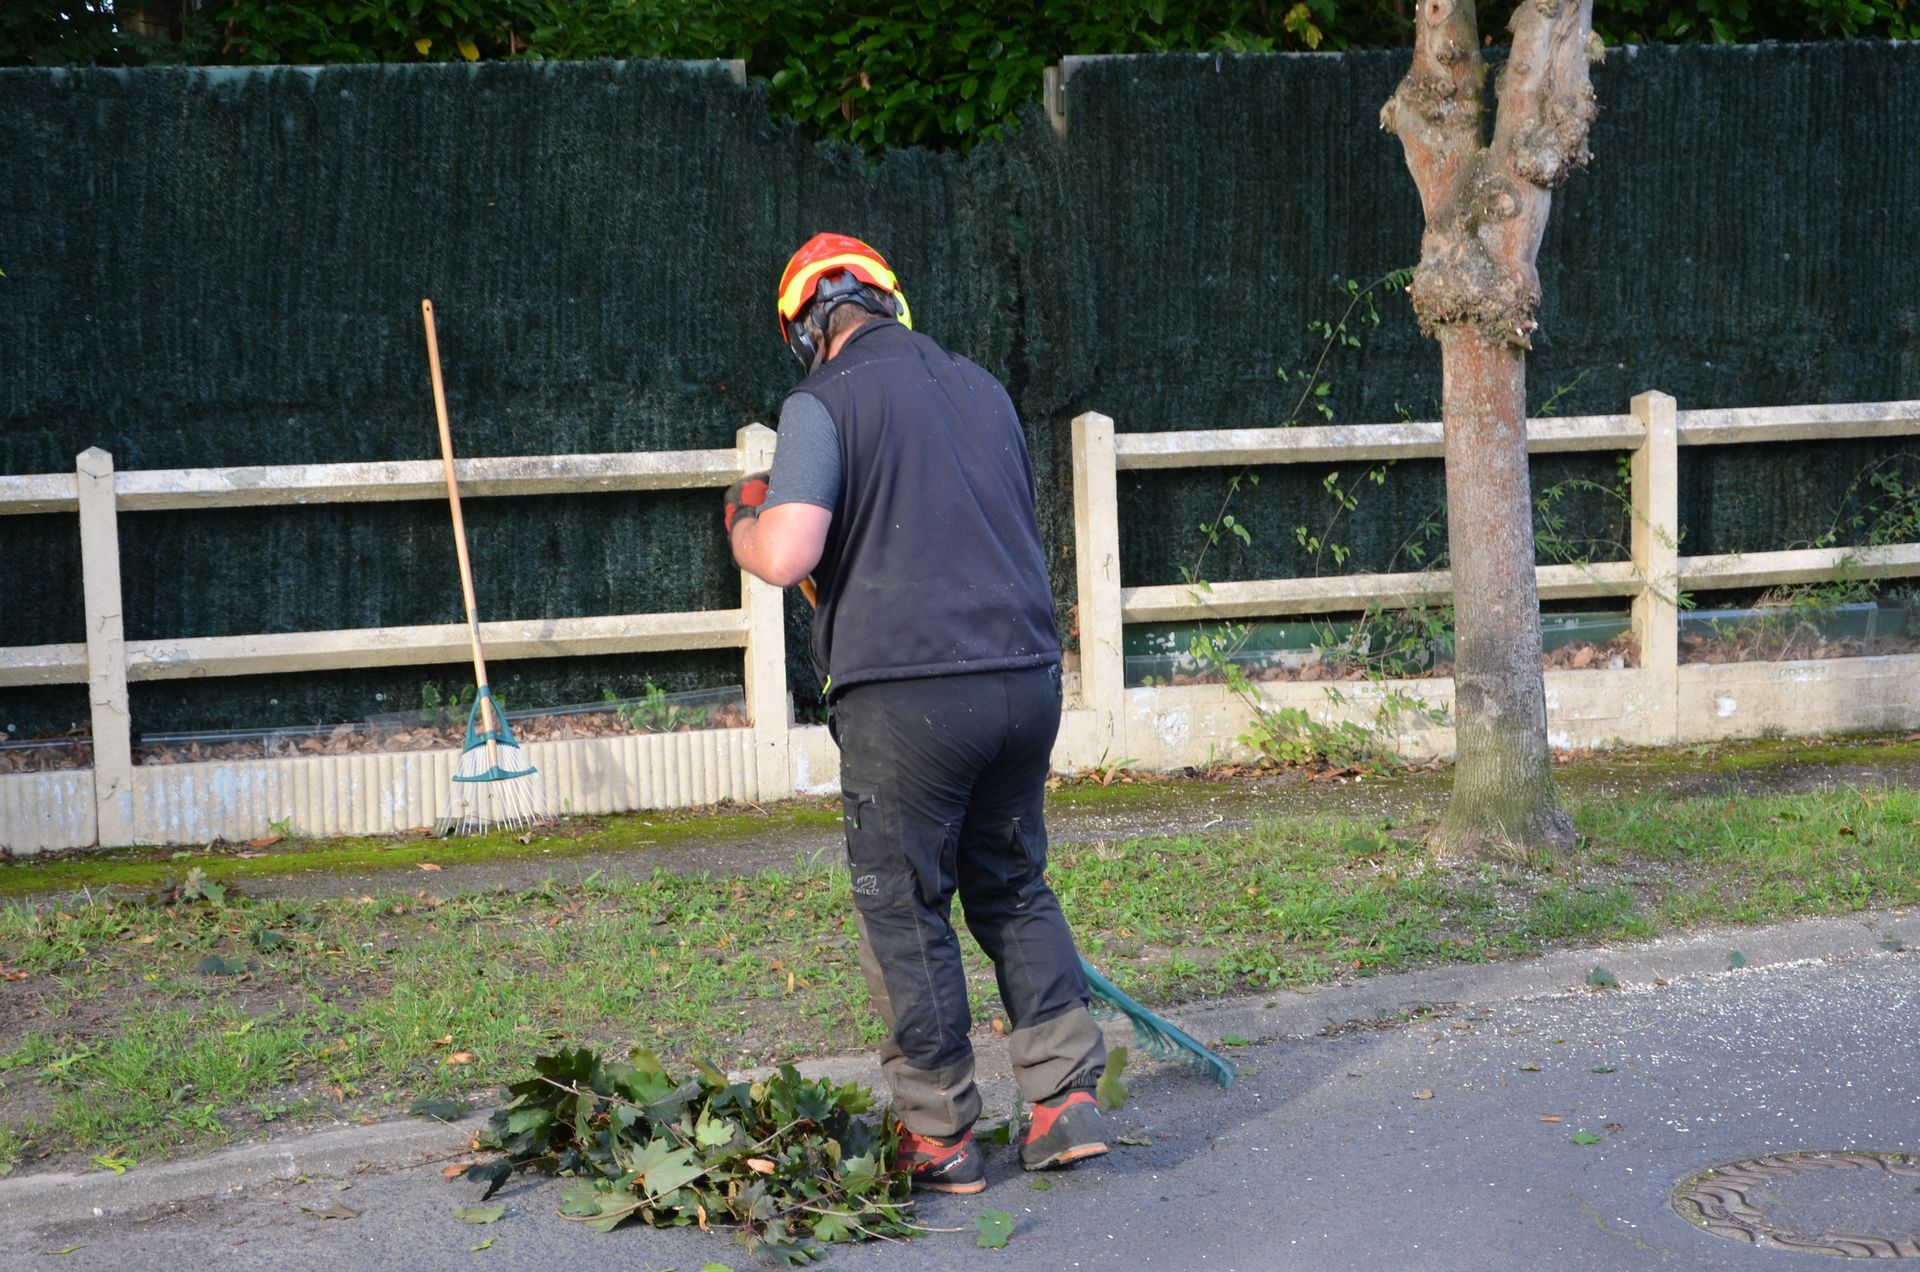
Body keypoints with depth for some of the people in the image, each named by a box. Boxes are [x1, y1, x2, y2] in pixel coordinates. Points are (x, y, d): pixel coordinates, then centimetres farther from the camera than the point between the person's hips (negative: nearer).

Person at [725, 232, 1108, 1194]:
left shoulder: (823, 403, -5)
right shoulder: (983, 389, 16)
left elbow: (786, 556, -15)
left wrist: (743, 521, 6)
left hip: (907, 694, -6)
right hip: (1027, 675, 6)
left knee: (906, 914, 6)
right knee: (1013, 886, 19)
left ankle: (940, 1140, 12)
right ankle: (1066, 1099, 15)